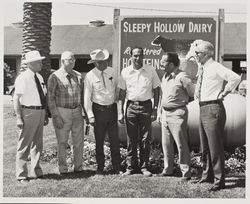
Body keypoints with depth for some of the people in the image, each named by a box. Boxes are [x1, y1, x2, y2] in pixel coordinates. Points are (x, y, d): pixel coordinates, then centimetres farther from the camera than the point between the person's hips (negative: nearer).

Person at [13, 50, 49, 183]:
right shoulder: (22, 78, -11)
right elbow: (16, 99, -13)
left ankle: (35, 173, 26)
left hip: (40, 112, 8)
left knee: (37, 144, 15)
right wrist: (19, 118, -18)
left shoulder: (39, 77, 12)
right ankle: (22, 175, 7)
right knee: (24, 145, -2)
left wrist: (45, 114, 17)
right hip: (28, 112, -8)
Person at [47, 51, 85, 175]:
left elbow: (82, 95, 15)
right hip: (62, 112, -4)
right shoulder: (55, 77, -6)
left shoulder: (78, 76, 8)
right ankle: (63, 170, 15)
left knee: (79, 141, 8)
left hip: (77, 112, 4)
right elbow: (50, 98, -6)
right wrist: (56, 116, -12)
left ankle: (78, 168, 20)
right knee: (62, 143, 4)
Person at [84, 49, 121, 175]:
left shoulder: (112, 71, 3)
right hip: (99, 109, -3)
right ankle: (100, 167, 19)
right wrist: (90, 116, -11)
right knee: (99, 140, 6)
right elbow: (87, 97, -7)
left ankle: (116, 168, 13)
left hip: (112, 108, 3)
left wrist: (118, 103, 13)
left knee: (115, 139, 4)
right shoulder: (90, 76, -8)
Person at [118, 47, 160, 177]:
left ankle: (144, 167, 12)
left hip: (146, 106, -1)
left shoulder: (150, 70, 2)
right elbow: (122, 92, 8)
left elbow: (156, 89, 6)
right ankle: (131, 167, 13)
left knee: (145, 139, 2)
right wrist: (121, 111, 3)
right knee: (131, 139, 3)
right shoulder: (125, 72, 4)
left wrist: (155, 108, 1)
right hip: (131, 106, 1)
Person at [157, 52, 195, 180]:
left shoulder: (182, 77, -14)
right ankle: (168, 170, 24)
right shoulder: (164, 77, 11)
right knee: (166, 143, 13)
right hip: (165, 113, 8)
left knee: (181, 144, -4)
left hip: (177, 113, -8)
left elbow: (193, 94, -7)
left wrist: (181, 101, 4)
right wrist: (159, 112, 17)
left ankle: (186, 172, 4)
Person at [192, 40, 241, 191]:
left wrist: (224, 93, -18)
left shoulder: (216, 68, -13)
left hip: (213, 109, -9)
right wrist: (196, 93, 19)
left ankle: (219, 181, 2)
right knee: (204, 147, 17)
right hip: (203, 109, 9)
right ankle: (207, 176, 30)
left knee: (215, 147, -5)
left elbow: (235, 78, -28)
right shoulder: (202, 68, 13)